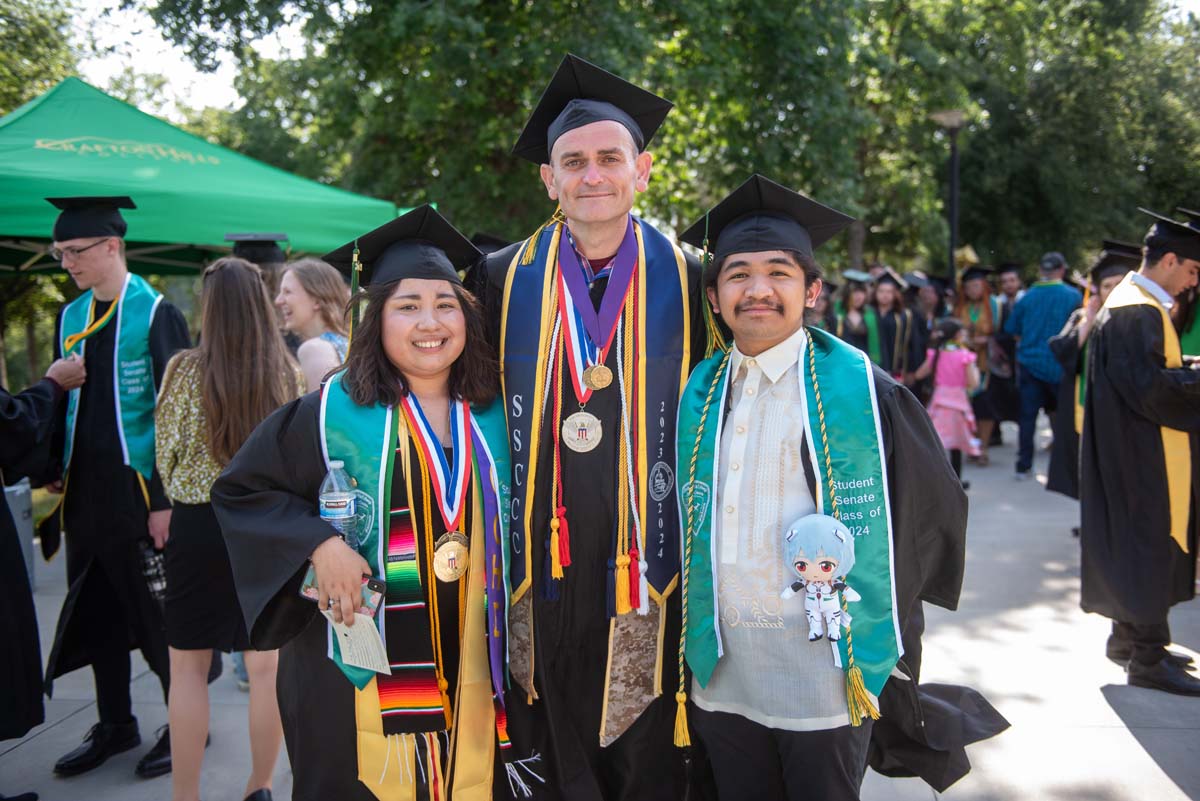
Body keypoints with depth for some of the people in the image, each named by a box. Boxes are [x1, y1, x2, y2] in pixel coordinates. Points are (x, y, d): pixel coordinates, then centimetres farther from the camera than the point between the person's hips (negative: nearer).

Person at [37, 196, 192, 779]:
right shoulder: (69, 319, 9)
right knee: (98, 611, 14)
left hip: (139, 490, -6)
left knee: (156, 612, 4)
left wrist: (166, 499, -16)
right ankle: (115, 724, 30)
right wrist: (52, 477, 7)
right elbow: (60, 406, 15)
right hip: (86, 492, 6)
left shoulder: (156, 315, -10)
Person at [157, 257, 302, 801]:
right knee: (266, 664, 11)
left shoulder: (185, 369, -9)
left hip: (199, 527, -2)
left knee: (188, 665, 10)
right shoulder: (289, 374, -3)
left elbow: (166, 453, -1)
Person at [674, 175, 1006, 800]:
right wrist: (692, 641, 11)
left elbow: (932, 509, -1)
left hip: (824, 675, -4)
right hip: (720, 674, 4)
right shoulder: (699, 395, 4)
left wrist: (874, 621, -1)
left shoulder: (860, 390, -9)